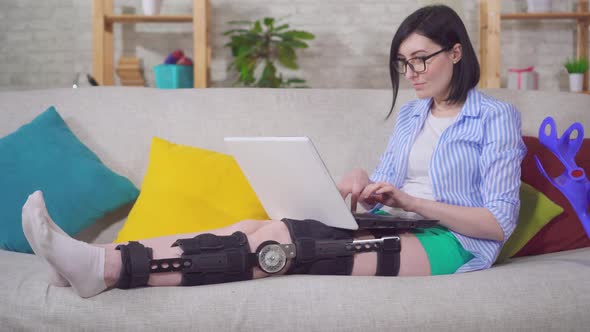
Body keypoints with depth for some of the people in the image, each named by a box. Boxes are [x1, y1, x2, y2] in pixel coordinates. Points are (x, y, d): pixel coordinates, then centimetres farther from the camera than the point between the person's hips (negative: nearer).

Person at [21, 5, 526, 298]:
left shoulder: (497, 117, 2)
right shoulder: (411, 114, 22)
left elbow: (499, 223, -6)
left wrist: (411, 201, -15)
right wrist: (366, 184, -5)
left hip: (446, 244, -6)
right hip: (390, 229, 6)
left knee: (279, 243, -30)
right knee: (259, 229, -23)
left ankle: (110, 267, -40)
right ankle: (100, 261, -34)